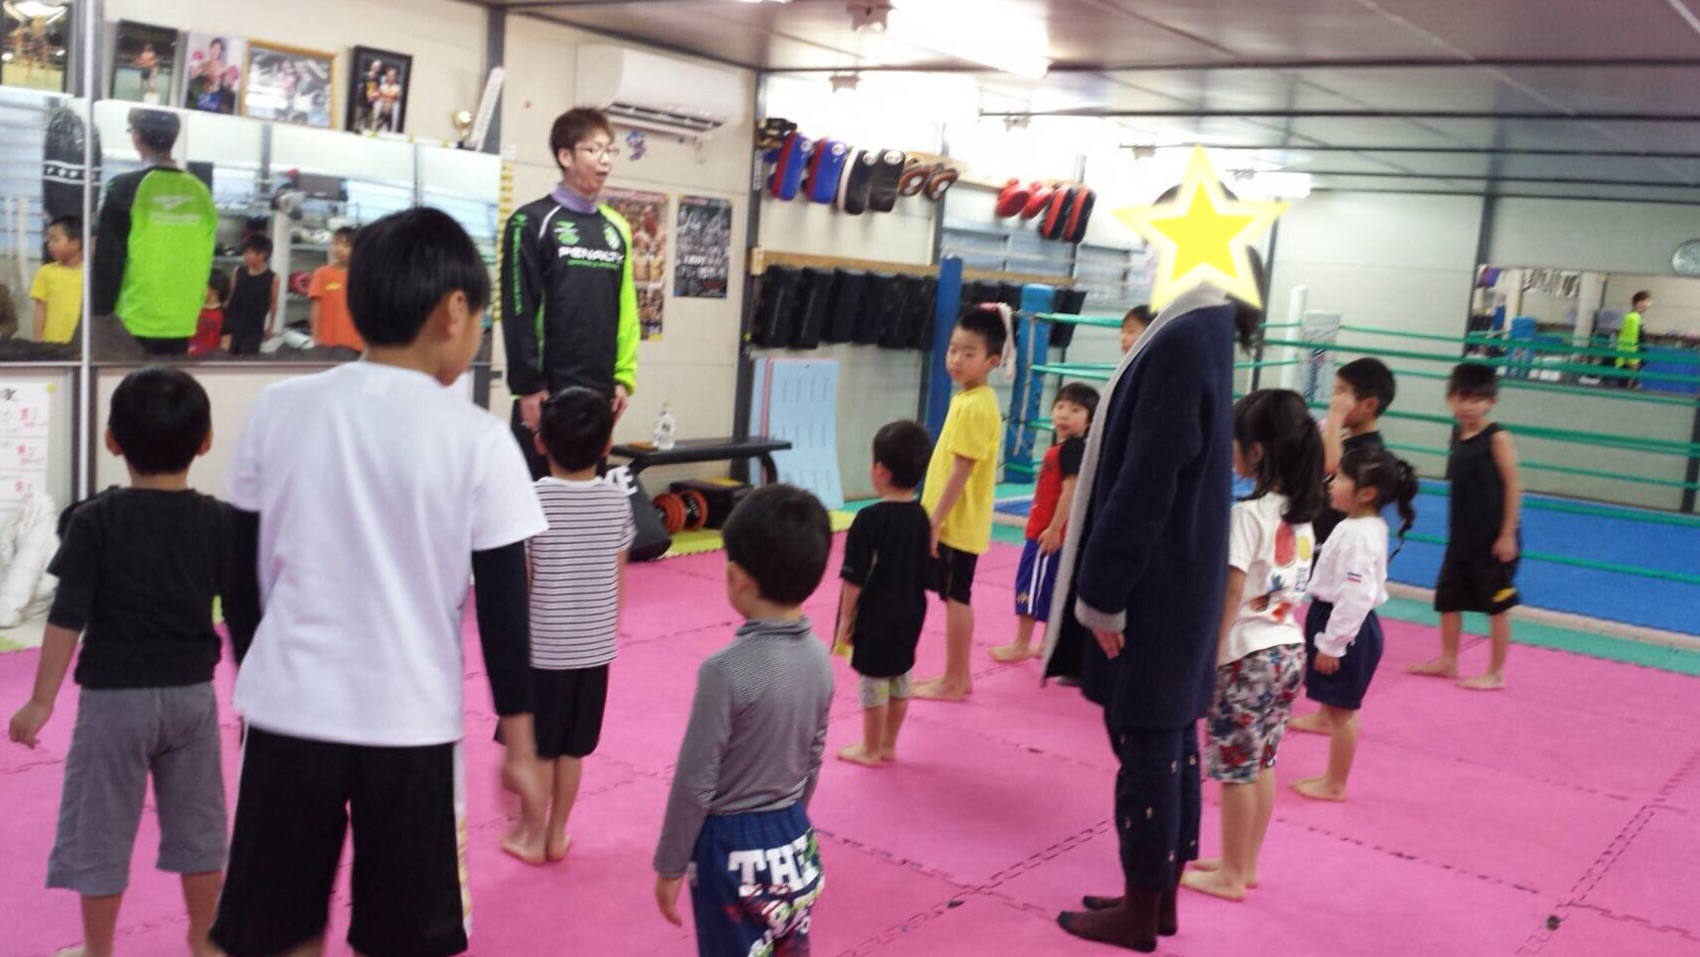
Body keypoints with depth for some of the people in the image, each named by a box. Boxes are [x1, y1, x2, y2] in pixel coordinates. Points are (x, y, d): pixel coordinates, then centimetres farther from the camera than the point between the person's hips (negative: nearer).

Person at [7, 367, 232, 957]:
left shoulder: (93, 521, -10)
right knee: (197, 822, 16)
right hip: (191, 694, 3)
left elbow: (68, 617, -12)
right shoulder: (218, 523, -4)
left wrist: (42, 702, -6)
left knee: (102, 826, 12)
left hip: (113, 697, -2)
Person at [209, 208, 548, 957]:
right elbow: (503, 609, -7)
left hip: (289, 709, 3)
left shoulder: (278, 409, 0)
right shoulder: (478, 440, -9)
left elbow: (242, 576, 6)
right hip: (410, 722, -2)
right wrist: (518, 741, 3)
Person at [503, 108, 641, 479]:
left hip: (599, 392, 5)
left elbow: (625, 309, 13)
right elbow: (519, 311, -9)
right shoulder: (533, 222, -4)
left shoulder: (616, 228, 13)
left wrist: (624, 377, 7)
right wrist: (528, 385, -13)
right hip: (547, 391, -5)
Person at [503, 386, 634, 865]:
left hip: (542, 647, -3)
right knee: (572, 748, 14)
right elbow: (618, 581, 3)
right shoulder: (616, 501, -4)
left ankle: (531, 837, 22)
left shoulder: (532, 498, -13)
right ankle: (557, 834, 25)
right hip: (595, 647, 3)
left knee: (538, 748, 11)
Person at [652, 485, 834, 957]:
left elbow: (695, 782, -17)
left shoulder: (727, 669, -23)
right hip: (795, 842, 6)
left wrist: (670, 866, -6)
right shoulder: (818, 657, -4)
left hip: (733, 847, -6)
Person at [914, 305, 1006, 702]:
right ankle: (958, 676, 26)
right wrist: (935, 516, 19)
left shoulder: (975, 406, -20)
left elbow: (961, 470, -22)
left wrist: (935, 520, -20)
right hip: (956, 521, 10)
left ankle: (954, 681, 10)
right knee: (956, 597, 16)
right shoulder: (970, 398, 10)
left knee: (956, 597, 0)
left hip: (958, 523, -10)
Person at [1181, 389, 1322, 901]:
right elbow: (1295, 587, 12)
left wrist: (1208, 656, -13)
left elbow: (1231, 594, -19)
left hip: (1249, 656, -8)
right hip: (1288, 651, 8)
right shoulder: (1301, 515, 7)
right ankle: (1244, 864, 28)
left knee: (1235, 768, 3)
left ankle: (1230, 875, 13)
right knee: (1261, 765, 16)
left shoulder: (1248, 514, -17)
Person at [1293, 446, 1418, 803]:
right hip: (1334, 618, 10)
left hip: (1346, 627, -10)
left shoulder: (1359, 535, -24)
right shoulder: (1362, 526, 8)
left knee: (1341, 709, 4)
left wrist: (1330, 645, -23)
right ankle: (1333, 777, 32)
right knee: (1335, 708, 19)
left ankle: (1335, 785, 17)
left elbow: (1355, 597, -28)